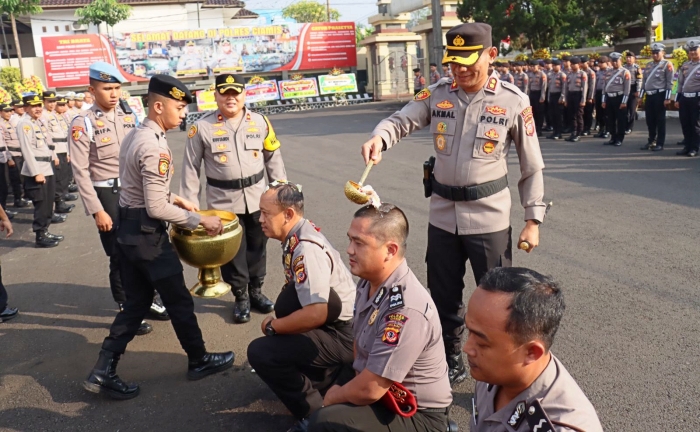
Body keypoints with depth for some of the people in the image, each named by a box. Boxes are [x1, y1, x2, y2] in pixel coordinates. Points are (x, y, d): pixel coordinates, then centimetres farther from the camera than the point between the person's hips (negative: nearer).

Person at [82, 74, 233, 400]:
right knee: (179, 300, 7)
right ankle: (199, 360, 25)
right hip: (147, 233, -10)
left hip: (127, 228, 10)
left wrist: (175, 198, 16)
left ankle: (103, 371, 15)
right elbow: (157, 209, -24)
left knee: (136, 302, 15)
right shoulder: (155, 147, -22)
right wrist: (200, 220, -16)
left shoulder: (134, 136, 10)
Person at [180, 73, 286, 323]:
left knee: (257, 248, 16)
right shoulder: (202, 128, -7)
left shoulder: (260, 123, 0)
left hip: (257, 199, 2)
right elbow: (191, 169, -3)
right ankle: (241, 297, 27)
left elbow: (274, 160, 7)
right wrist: (190, 205, -5)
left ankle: (256, 291, 35)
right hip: (223, 203, -2)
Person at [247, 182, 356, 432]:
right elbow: (296, 293, 16)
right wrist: (277, 322, 4)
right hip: (329, 324, 10)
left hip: (341, 336, -10)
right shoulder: (296, 238, 2)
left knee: (260, 353, -18)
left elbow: (315, 315, -33)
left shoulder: (307, 249, -27)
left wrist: (272, 326, -18)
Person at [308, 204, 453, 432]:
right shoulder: (370, 281, -2)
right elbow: (360, 342, 15)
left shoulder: (405, 310, -31)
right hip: (380, 390, 9)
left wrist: (332, 398, -9)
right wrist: (348, 385, 3)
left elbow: (369, 391, -27)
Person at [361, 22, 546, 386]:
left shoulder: (513, 101, -8)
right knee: (443, 297, 16)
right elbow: (401, 120, -7)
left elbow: (532, 166, -3)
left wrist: (533, 219, -4)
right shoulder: (438, 95, 0)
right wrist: (379, 138, -31)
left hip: (489, 218, -3)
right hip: (442, 215, 4)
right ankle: (450, 364, 37)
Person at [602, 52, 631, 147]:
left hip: (619, 98, -6)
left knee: (621, 119, 0)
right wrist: (604, 100, 9)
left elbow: (627, 88, -8)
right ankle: (613, 138, 17)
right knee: (609, 119, 7)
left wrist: (624, 102, -14)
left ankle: (620, 139, 6)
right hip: (609, 98, 6)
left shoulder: (625, 72, -4)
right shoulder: (608, 73, 13)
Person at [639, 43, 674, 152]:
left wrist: (667, 98, -14)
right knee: (650, 120, 10)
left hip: (660, 95, -6)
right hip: (649, 96, 6)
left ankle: (660, 144, 5)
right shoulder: (648, 65, 15)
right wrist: (641, 96, 13)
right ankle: (651, 141, 21)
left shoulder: (667, 65, -4)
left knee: (660, 120, -1)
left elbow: (669, 83, -8)